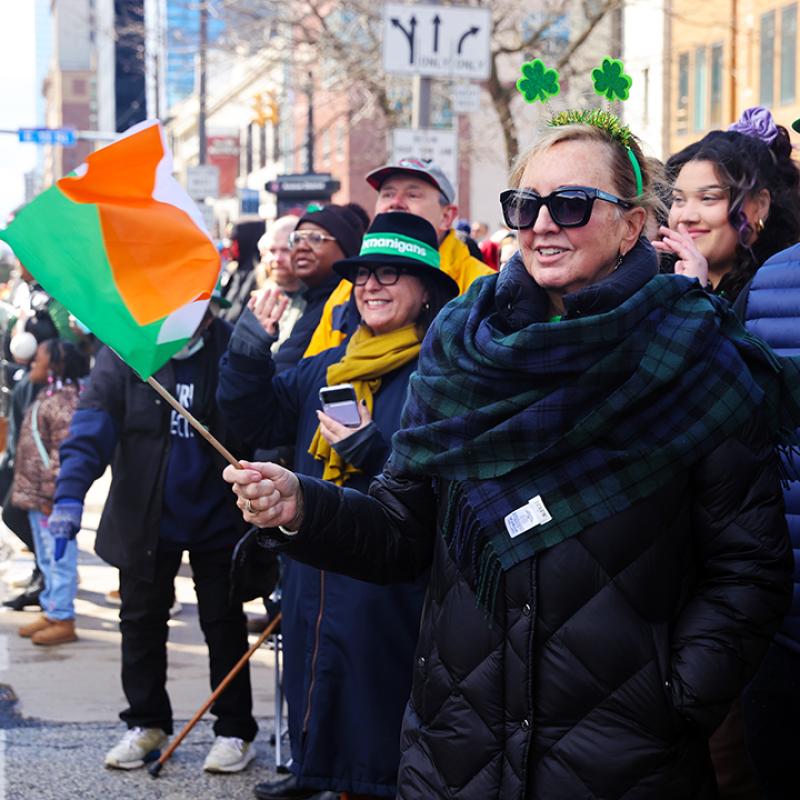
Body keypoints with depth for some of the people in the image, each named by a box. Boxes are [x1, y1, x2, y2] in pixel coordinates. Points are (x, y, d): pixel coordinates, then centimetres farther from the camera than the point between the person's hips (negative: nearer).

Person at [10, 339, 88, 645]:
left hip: (51, 499, -11)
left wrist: (50, 492, -22)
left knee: (58, 556, -3)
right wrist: (27, 490, 20)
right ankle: (51, 612, 28)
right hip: (37, 495, 11)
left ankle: (63, 621, 3)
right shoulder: (49, 397, 15)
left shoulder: (62, 401, -17)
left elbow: (64, 451, -22)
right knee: (47, 558, 18)